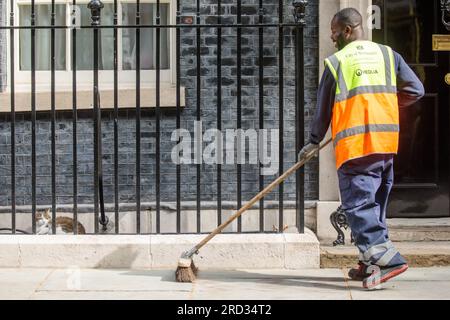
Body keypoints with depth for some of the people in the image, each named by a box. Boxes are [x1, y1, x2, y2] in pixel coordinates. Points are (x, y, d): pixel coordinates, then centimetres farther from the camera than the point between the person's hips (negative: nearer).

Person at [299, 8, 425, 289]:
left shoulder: (335, 62, 0)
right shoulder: (388, 55, 9)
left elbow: (323, 108, 6)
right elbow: (415, 91, 6)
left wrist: (315, 142, 20)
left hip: (354, 146, -5)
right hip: (387, 143, 5)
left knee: (358, 205, -5)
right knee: (375, 204, 15)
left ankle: (386, 258, -20)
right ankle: (370, 265, 19)